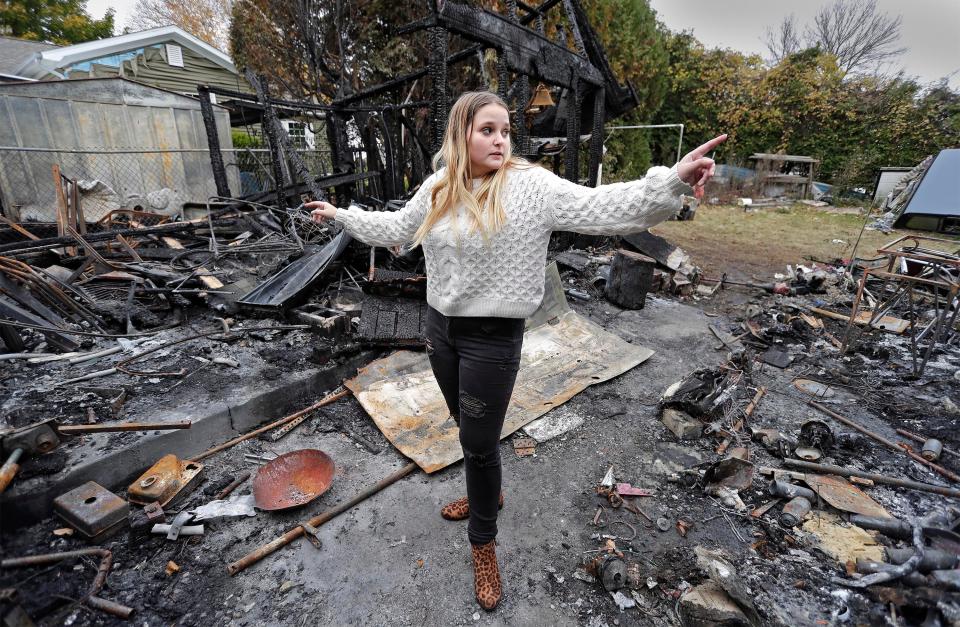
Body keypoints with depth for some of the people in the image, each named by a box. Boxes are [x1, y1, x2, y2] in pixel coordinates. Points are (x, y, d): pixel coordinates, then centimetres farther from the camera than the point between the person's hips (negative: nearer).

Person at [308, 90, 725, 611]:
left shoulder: (531, 185, -13)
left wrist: (671, 182, -35)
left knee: (479, 442, 6)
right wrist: (341, 215, 28)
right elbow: (396, 228, 19)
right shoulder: (437, 188, 4)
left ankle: (483, 542, 33)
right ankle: (487, 493, 52)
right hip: (440, 327, 6)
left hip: (493, 338, -5)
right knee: (467, 427, 22)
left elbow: (602, 208, -21)